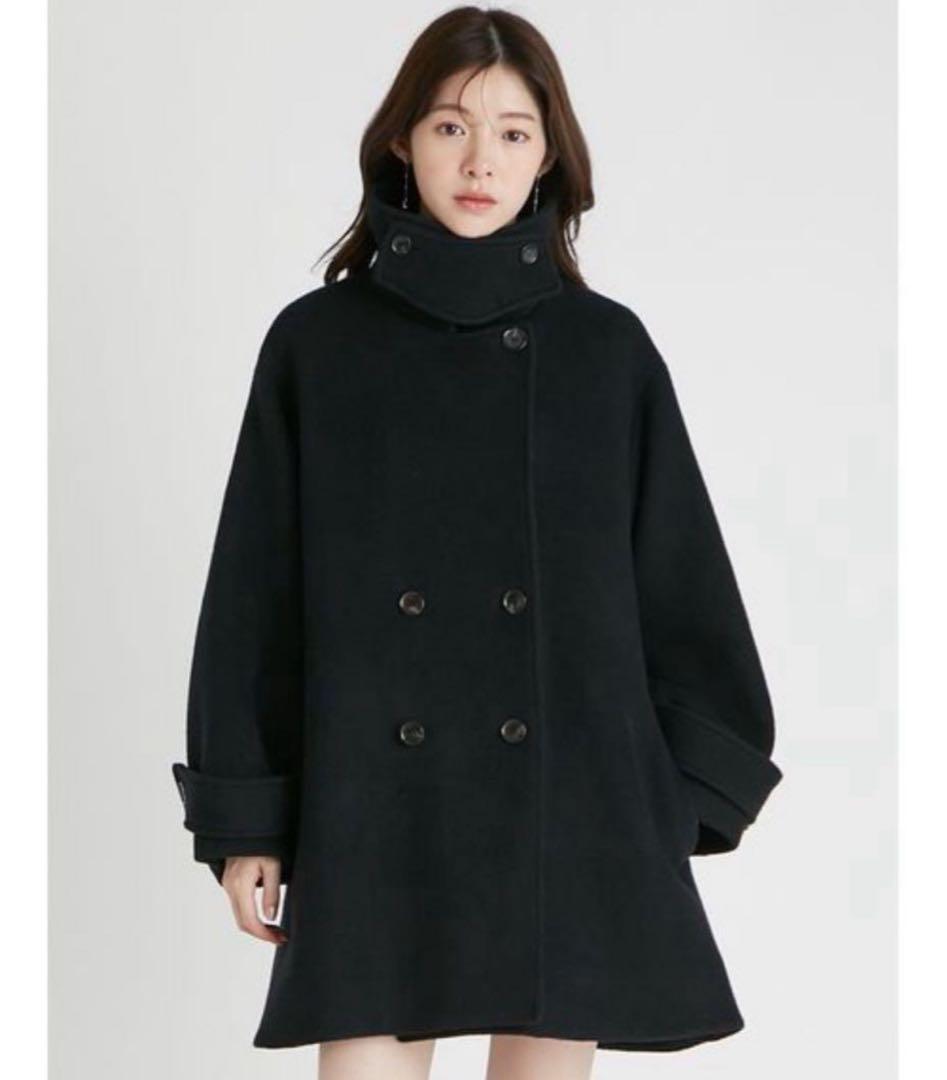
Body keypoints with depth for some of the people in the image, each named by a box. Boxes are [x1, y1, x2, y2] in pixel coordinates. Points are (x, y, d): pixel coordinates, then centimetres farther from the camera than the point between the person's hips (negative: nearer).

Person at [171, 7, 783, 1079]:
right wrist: (243, 816, 2)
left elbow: (680, 581, 7)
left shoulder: (608, 348, 5)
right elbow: (257, 591, 5)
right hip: (374, 800, 0)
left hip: (572, 795, 1)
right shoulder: (315, 343, 4)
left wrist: (695, 791, 3)